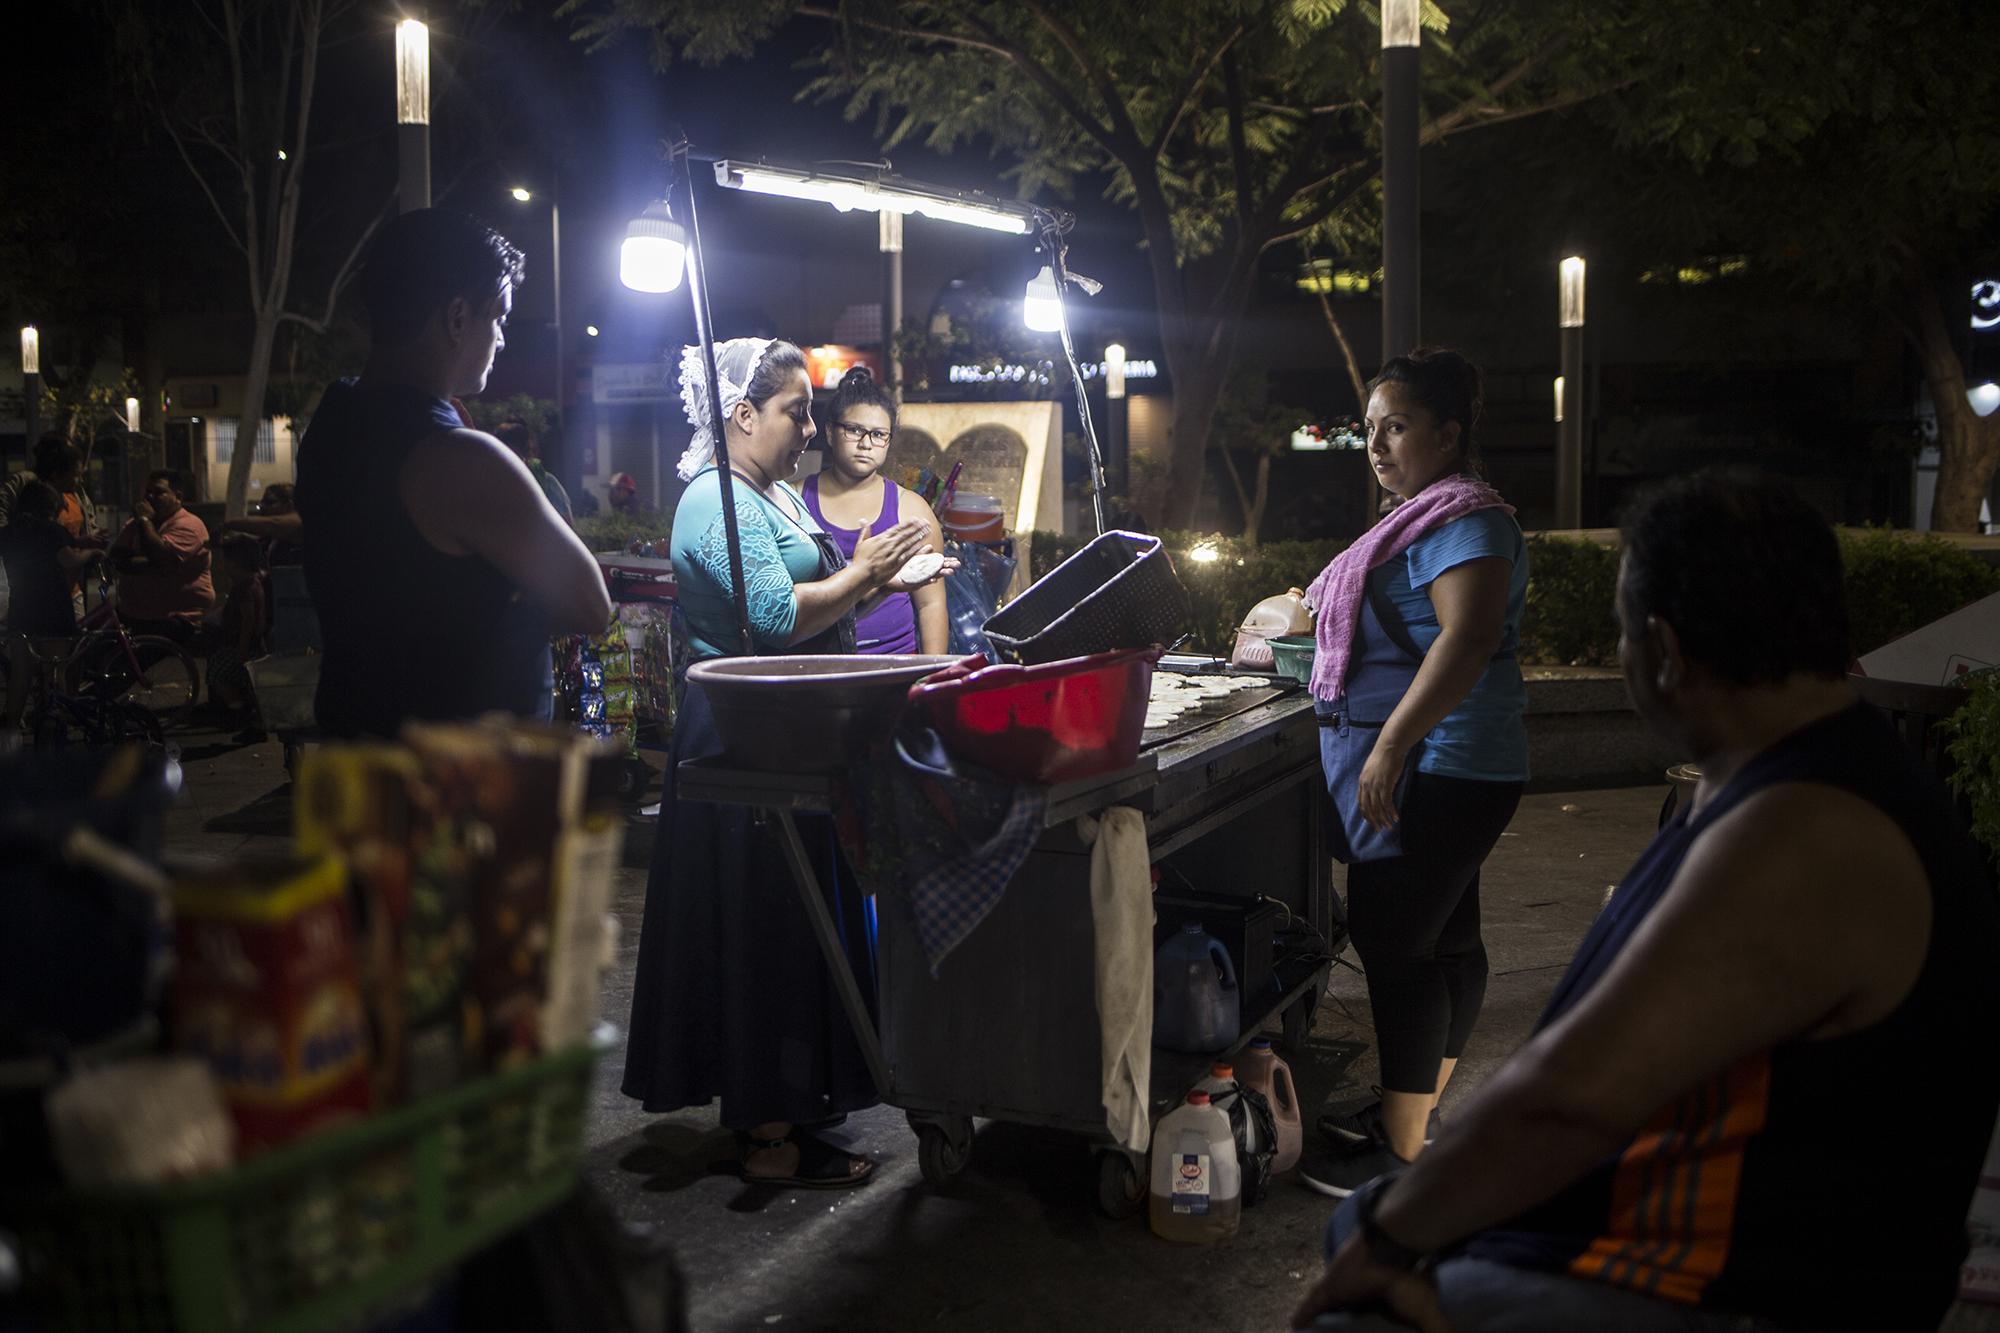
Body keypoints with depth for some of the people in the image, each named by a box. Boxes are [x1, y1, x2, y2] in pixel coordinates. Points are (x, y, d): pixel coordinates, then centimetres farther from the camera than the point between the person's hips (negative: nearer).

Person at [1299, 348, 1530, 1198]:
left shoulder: (1465, 518, -15)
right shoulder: (1427, 516, 18)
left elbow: (1469, 638, -28)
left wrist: (1391, 745, -31)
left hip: (1436, 768, -11)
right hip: (1442, 769, 11)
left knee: (1394, 944, -9)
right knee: (1444, 937, 16)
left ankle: (1402, 1152, -2)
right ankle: (1418, 1109, 27)